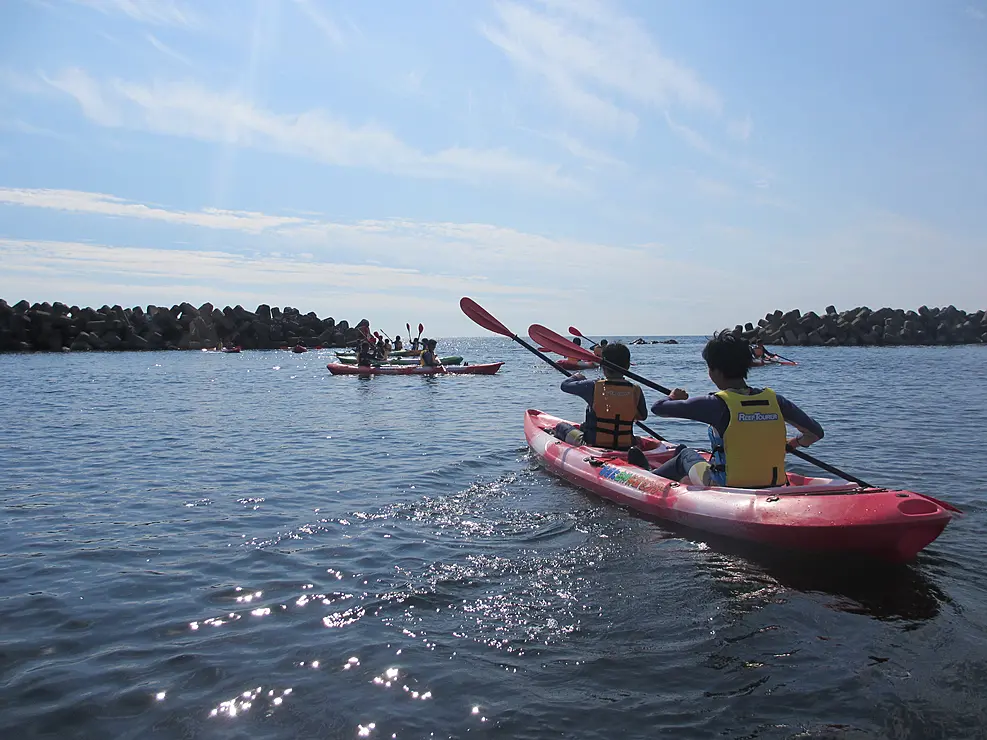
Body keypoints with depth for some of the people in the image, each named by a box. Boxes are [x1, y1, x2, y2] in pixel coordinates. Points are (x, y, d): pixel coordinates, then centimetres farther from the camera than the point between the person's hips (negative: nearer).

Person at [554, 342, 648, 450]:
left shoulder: (593, 387, -14)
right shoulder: (636, 391, -8)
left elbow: (565, 385, 1)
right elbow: (643, 416, 9)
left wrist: (576, 377, 22)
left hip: (593, 445, -3)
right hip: (625, 449, 3)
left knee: (561, 426, 19)